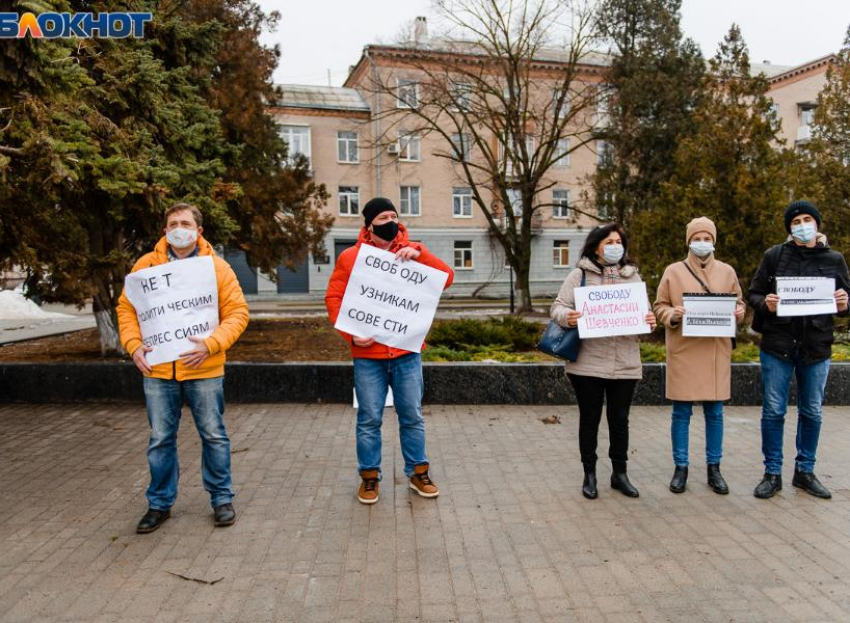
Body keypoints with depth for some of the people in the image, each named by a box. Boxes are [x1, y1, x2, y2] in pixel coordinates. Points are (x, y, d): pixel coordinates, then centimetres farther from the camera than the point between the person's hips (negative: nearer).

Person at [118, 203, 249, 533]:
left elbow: (238, 313, -4)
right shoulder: (146, 265, 4)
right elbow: (126, 308, 9)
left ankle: (222, 498, 25)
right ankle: (160, 503, 28)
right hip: (158, 370, 2)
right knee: (160, 439, 12)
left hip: (203, 369, -1)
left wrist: (211, 344, -18)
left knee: (213, 435, 8)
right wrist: (134, 346, -6)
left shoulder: (217, 267, -1)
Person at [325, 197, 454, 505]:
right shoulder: (350, 257, 1)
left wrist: (419, 254, -17)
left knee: (412, 416, 11)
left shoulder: (410, 254, 5)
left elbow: (447, 278, -4)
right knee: (369, 419, 7)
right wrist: (351, 333, -12)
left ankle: (418, 473, 27)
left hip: (407, 352, 2)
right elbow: (333, 298, 0)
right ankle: (369, 476, 23)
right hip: (367, 354, -1)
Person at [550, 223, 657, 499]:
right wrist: (566, 317, -25)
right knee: (589, 419, 7)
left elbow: (643, 312, 14)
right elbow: (558, 306, -2)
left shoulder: (633, 276, 12)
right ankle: (589, 474, 21)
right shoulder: (580, 275, 1)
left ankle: (619, 473, 26)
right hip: (588, 362, -3)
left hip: (624, 363, 3)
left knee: (619, 419, 11)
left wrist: (649, 321, -10)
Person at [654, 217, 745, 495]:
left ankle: (714, 468, 21)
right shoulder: (673, 271, 4)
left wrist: (739, 312, -5)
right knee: (681, 412, 2)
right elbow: (659, 307, 6)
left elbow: (739, 303, 17)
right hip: (683, 351, -2)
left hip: (716, 351, 2)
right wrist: (672, 315, -14)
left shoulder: (727, 271, 10)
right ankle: (680, 468, 14)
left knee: (715, 412, 8)